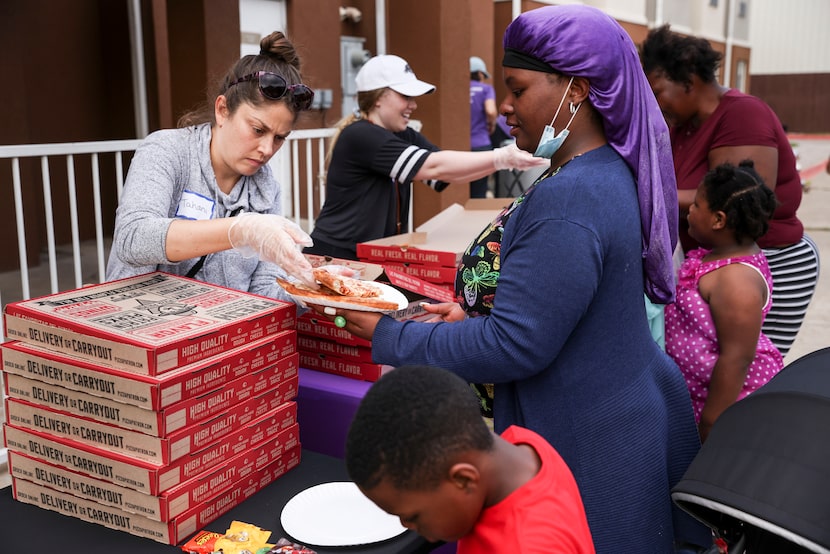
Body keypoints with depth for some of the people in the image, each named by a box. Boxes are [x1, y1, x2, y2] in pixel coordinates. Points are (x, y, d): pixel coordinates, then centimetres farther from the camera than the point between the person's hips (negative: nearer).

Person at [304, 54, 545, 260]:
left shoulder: (404, 137, 8)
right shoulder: (359, 136, -19)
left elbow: (447, 173, -2)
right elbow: (434, 167, -25)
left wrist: (505, 158, -15)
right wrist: (502, 158, -24)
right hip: (337, 259, -8)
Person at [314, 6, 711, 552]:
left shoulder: (569, 201, -27)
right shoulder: (612, 173, 5)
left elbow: (514, 347, -27)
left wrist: (389, 336, -17)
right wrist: (475, 312, 7)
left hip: (589, 450, -9)